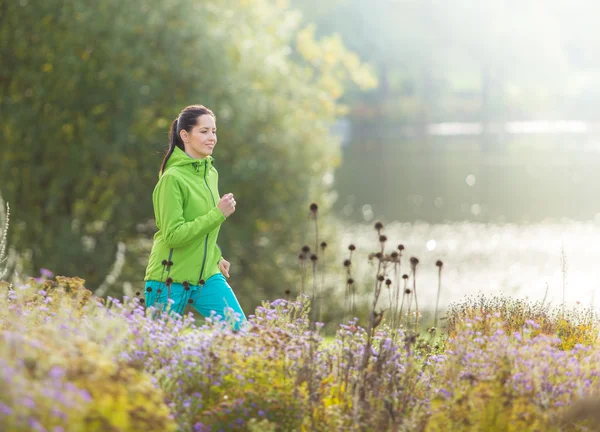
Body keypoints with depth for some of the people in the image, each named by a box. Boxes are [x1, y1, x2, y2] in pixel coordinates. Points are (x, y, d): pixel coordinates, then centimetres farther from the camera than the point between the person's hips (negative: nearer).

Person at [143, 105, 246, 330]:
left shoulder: (211, 173, 7)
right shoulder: (172, 179, -16)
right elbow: (173, 235, -21)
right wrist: (218, 214, -21)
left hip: (207, 277, 6)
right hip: (170, 281, -6)